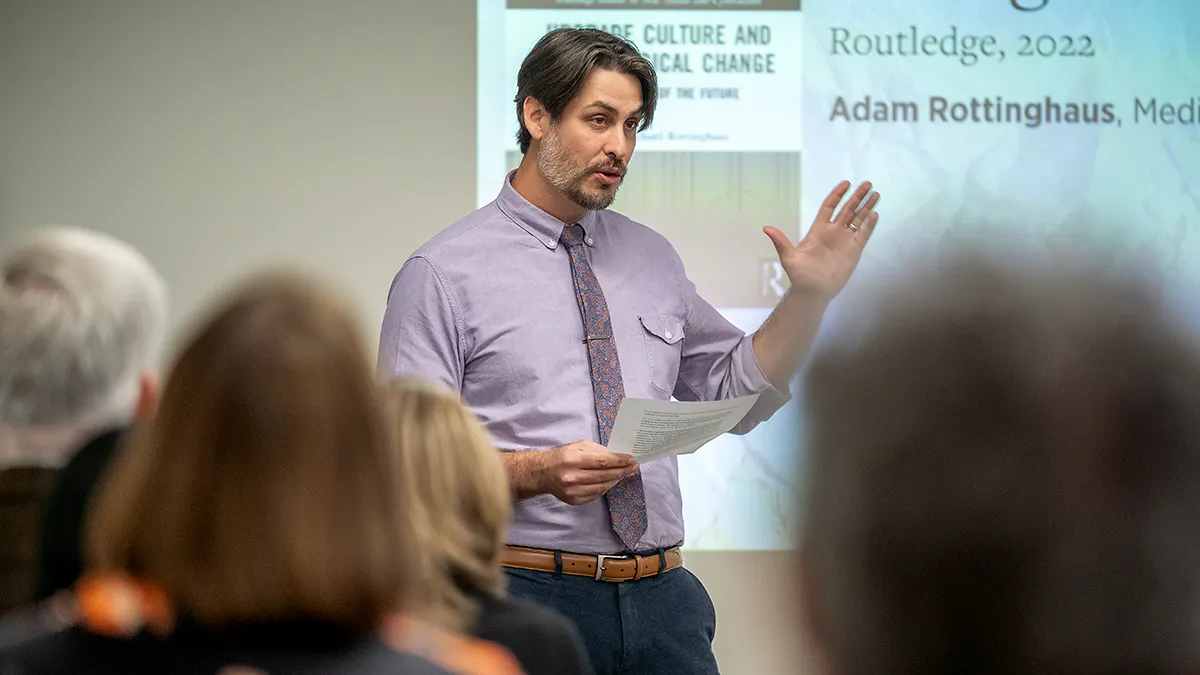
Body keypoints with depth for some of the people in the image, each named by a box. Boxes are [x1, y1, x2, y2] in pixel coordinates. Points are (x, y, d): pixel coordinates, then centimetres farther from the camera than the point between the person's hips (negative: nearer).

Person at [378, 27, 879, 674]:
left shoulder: (653, 259, 14)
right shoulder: (444, 274, -4)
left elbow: (739, 394, 22)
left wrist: (809, 297, 8)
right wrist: (534, 472, -23)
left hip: (663, 598, 5)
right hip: (527, 592, -5)